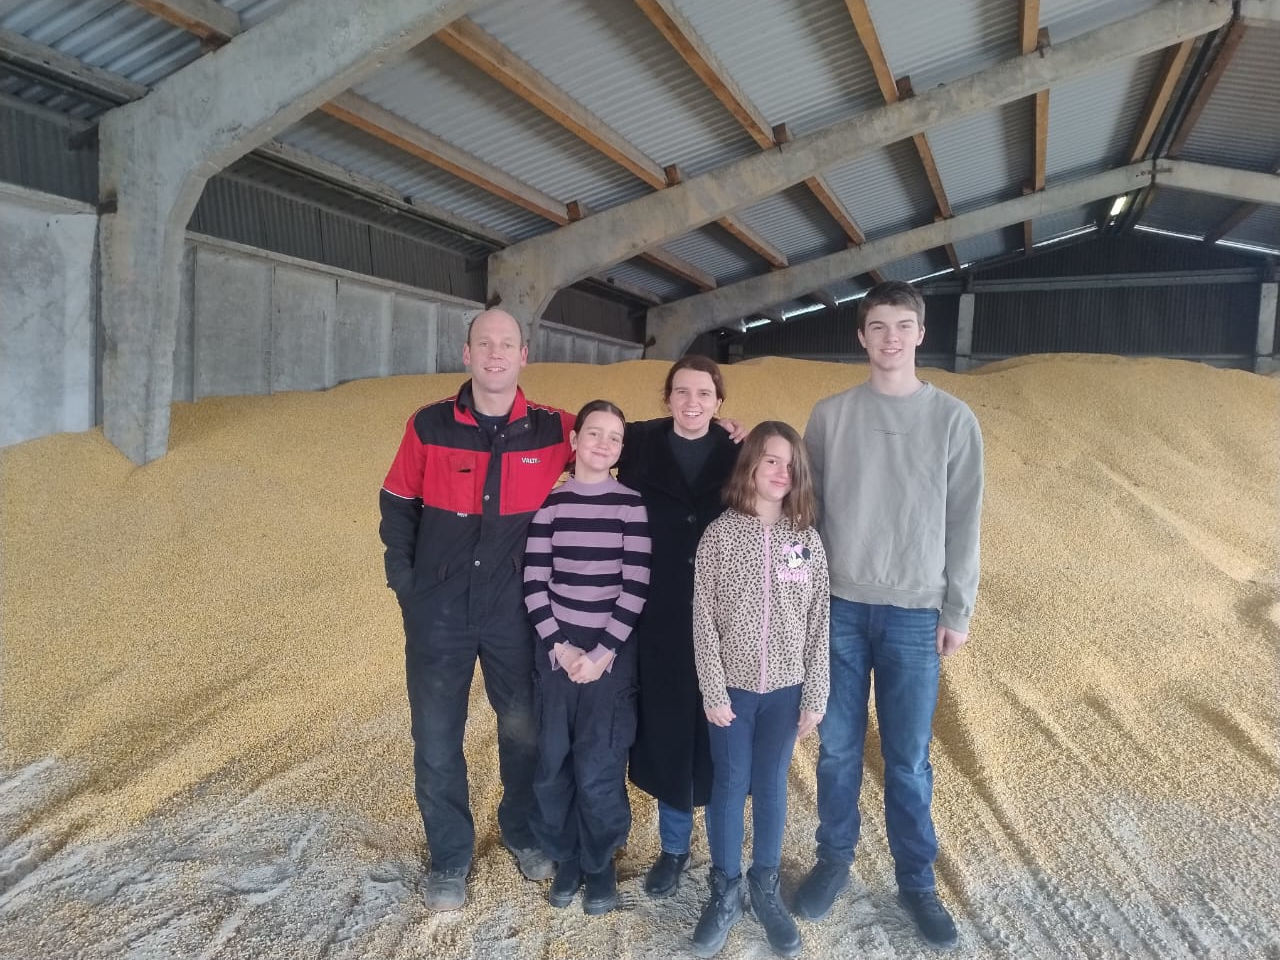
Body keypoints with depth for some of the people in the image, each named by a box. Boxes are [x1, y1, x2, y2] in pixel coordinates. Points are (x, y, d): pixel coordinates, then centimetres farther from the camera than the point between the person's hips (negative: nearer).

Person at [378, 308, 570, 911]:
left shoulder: (554, 430, -5)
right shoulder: (428, 426, -4)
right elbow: (397, 505, 5)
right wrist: (404, 579, -1)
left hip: (516, 609, 0)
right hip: (438, 610, 0)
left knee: (525, 728, 14)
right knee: (436, 738, 8)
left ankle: (523, 832, 39)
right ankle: (450, 856, 28)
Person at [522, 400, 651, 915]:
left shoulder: (631, 504, -3)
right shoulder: (549, 502, 1)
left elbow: (636, 586, -6)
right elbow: (534, 582, -1)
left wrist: (603, 652, -11)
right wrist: (559, 645, -9)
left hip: (613, 649, -1)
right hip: (556, 647, 2)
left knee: (598, 766, 0)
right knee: (553, 762, 6)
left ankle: (601, 862, 24)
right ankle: (566, 856, 28)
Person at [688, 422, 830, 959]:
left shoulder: (807, 541, -3)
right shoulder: (719, 536, -9)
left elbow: (818, 626, 0)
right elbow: (704, 620, -7)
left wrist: (815, 697, -1)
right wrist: (713, 691, -9)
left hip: (786, 688, 2)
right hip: (732, 687, -1)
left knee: (771, 786, 14)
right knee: (729, 785, 9)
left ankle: (765, 888, 33)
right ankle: (725, 892, 28)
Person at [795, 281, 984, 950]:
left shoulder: (953, 420, 1)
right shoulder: (829, 416, 2)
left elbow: (963, 524, 2)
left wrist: (957, 611, 1)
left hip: (915, 614, -1)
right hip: (838, 606, 1)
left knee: (909, 759, 7)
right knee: (838, 748, 10)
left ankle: (916, 880, 26)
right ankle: (834, 860, 29)